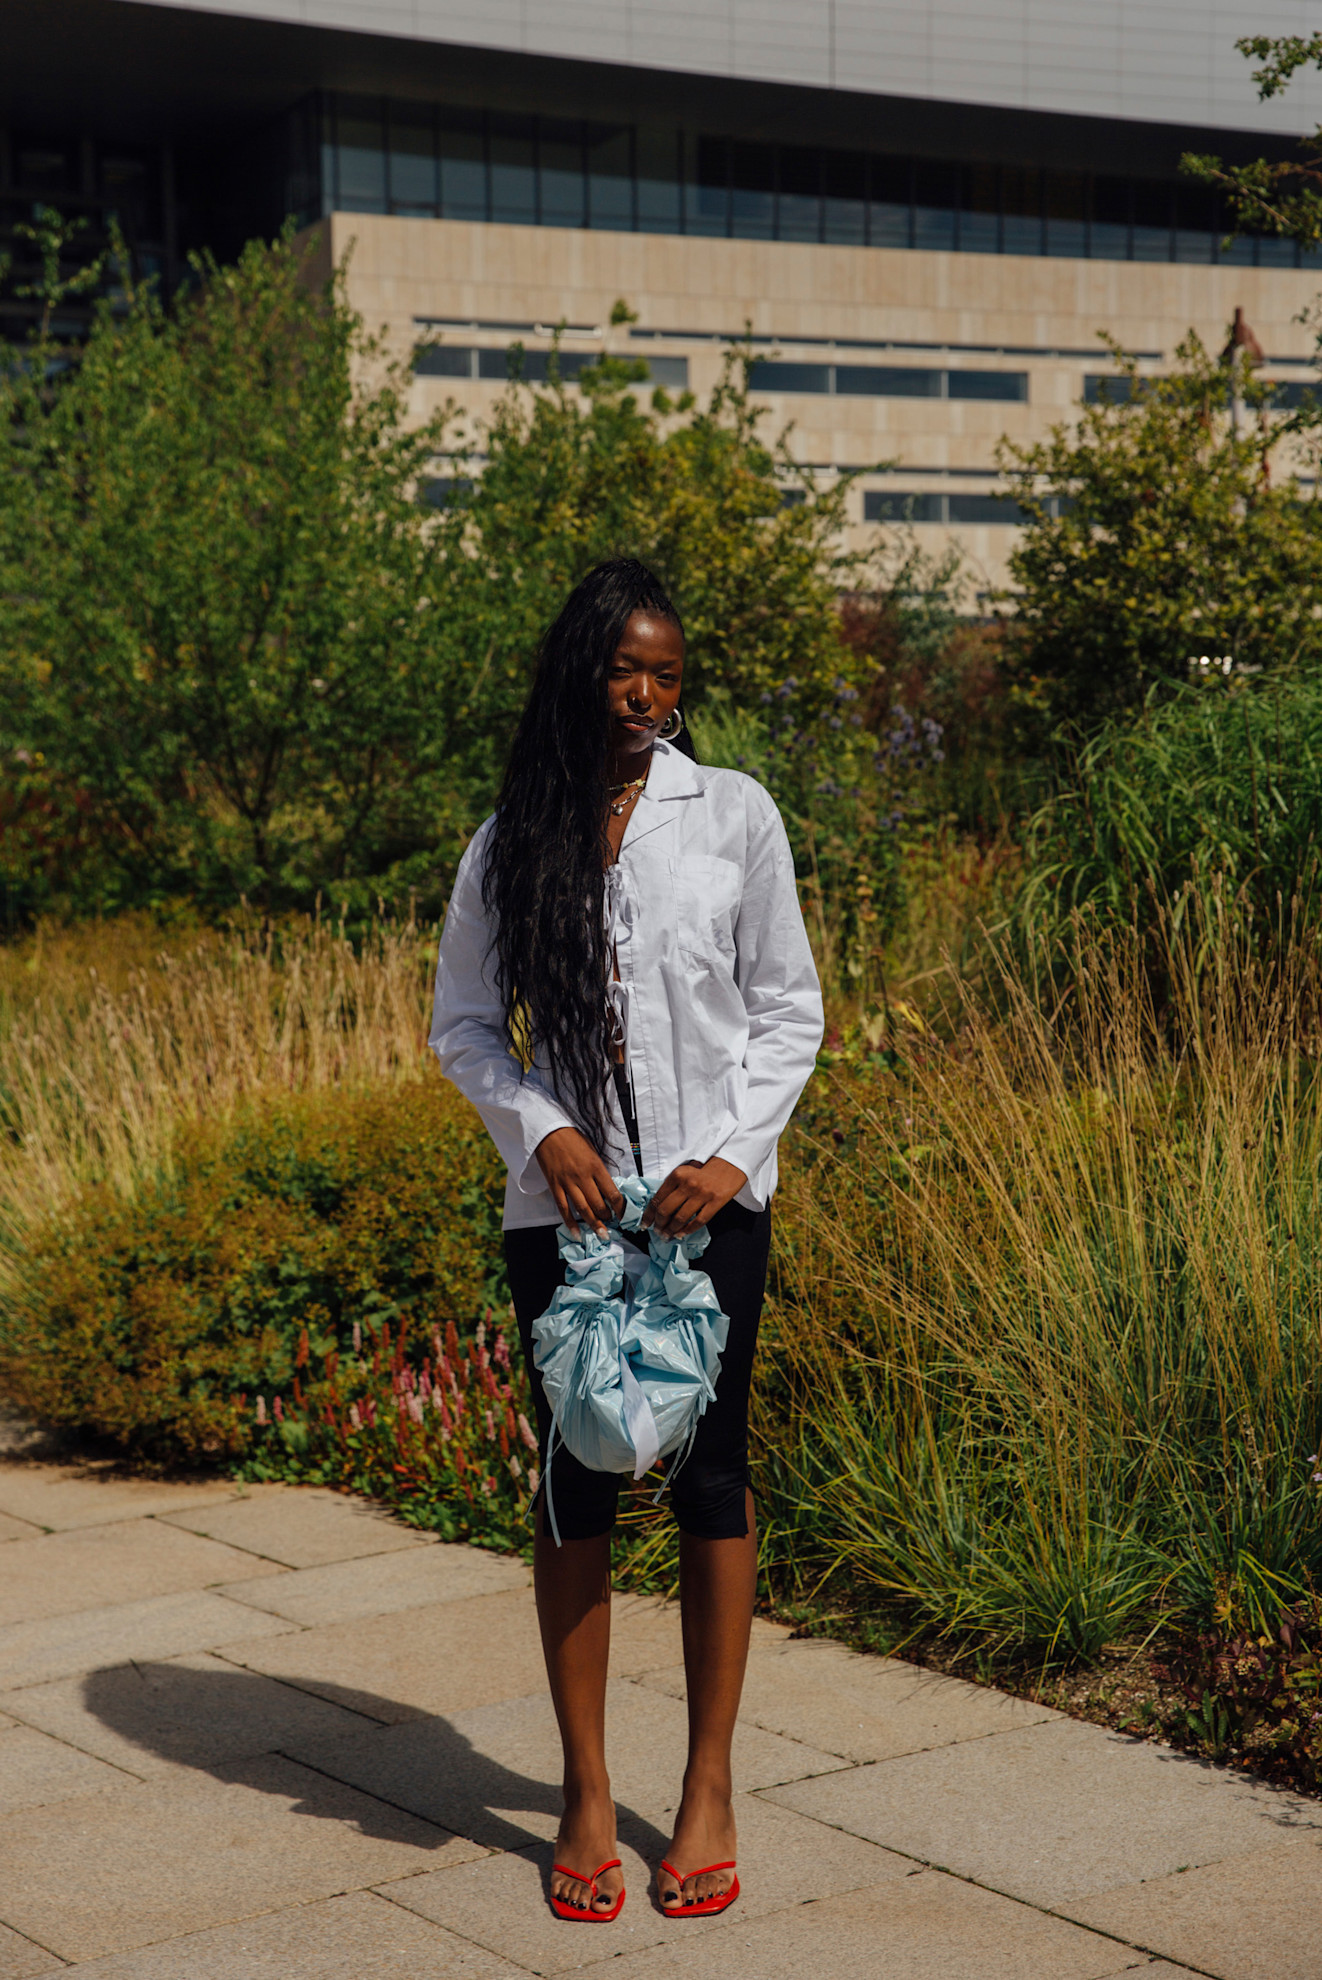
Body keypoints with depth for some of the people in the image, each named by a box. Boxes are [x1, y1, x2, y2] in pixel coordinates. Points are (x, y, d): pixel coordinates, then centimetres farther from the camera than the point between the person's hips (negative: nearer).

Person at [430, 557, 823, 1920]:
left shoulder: (733, 813, 2)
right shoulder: (509, 843, 4)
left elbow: (789, 1010, 3)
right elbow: (463, 1024, 10)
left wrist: (733, 1155, -9)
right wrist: (540, 1131, -7)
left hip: (711, 1193, -1)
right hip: (565, 1199, 1)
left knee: (710, 1474, 4)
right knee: (576, 1484, 4)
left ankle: (709, 1789, 17)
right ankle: (586, 1795, 16)